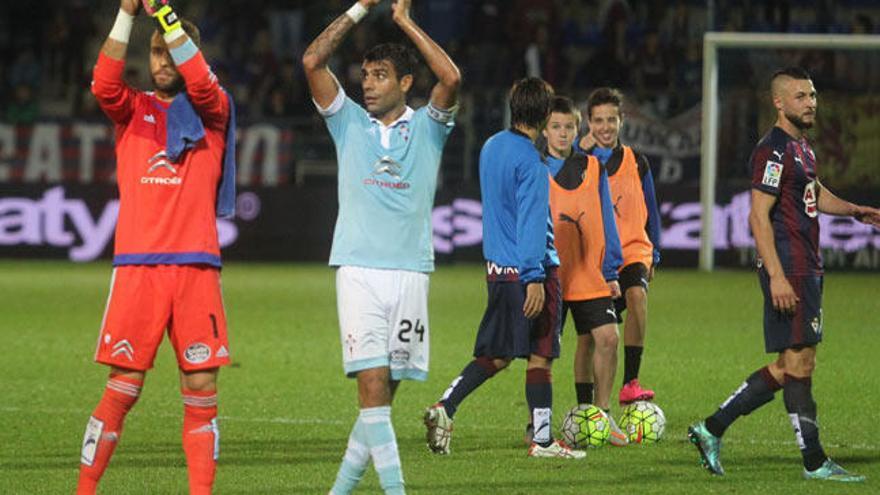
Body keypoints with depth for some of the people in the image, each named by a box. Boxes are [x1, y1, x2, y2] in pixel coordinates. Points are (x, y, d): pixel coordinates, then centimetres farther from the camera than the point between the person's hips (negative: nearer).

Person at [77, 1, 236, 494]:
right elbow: (105, 83, -9)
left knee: (202, 388, -1)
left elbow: (200, 82, -13)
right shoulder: (133, 110, 12)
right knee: (123, 388, -2)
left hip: (197, 265, 0)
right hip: (137, 264, 0)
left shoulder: (213, 112, 9)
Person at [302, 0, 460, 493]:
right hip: (359, 268, -1)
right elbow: (313, 60, 1)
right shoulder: (349, 122, 11)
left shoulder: (427, 128, 9)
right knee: (372, 383, -13)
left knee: (385, 391, 2)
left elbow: (451, 77, -9)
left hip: (411, 271, 1)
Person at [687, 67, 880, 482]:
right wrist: (776, 276, -23)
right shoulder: (773, 150, -13)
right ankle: (814, 462, -2)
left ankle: (711, 429, 15)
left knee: (788, 367, 11)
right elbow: (759, 216, -18)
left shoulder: (801, 146, 17)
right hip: (787, 270, -10)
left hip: (807, 270, 10)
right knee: (798, 361, -5)